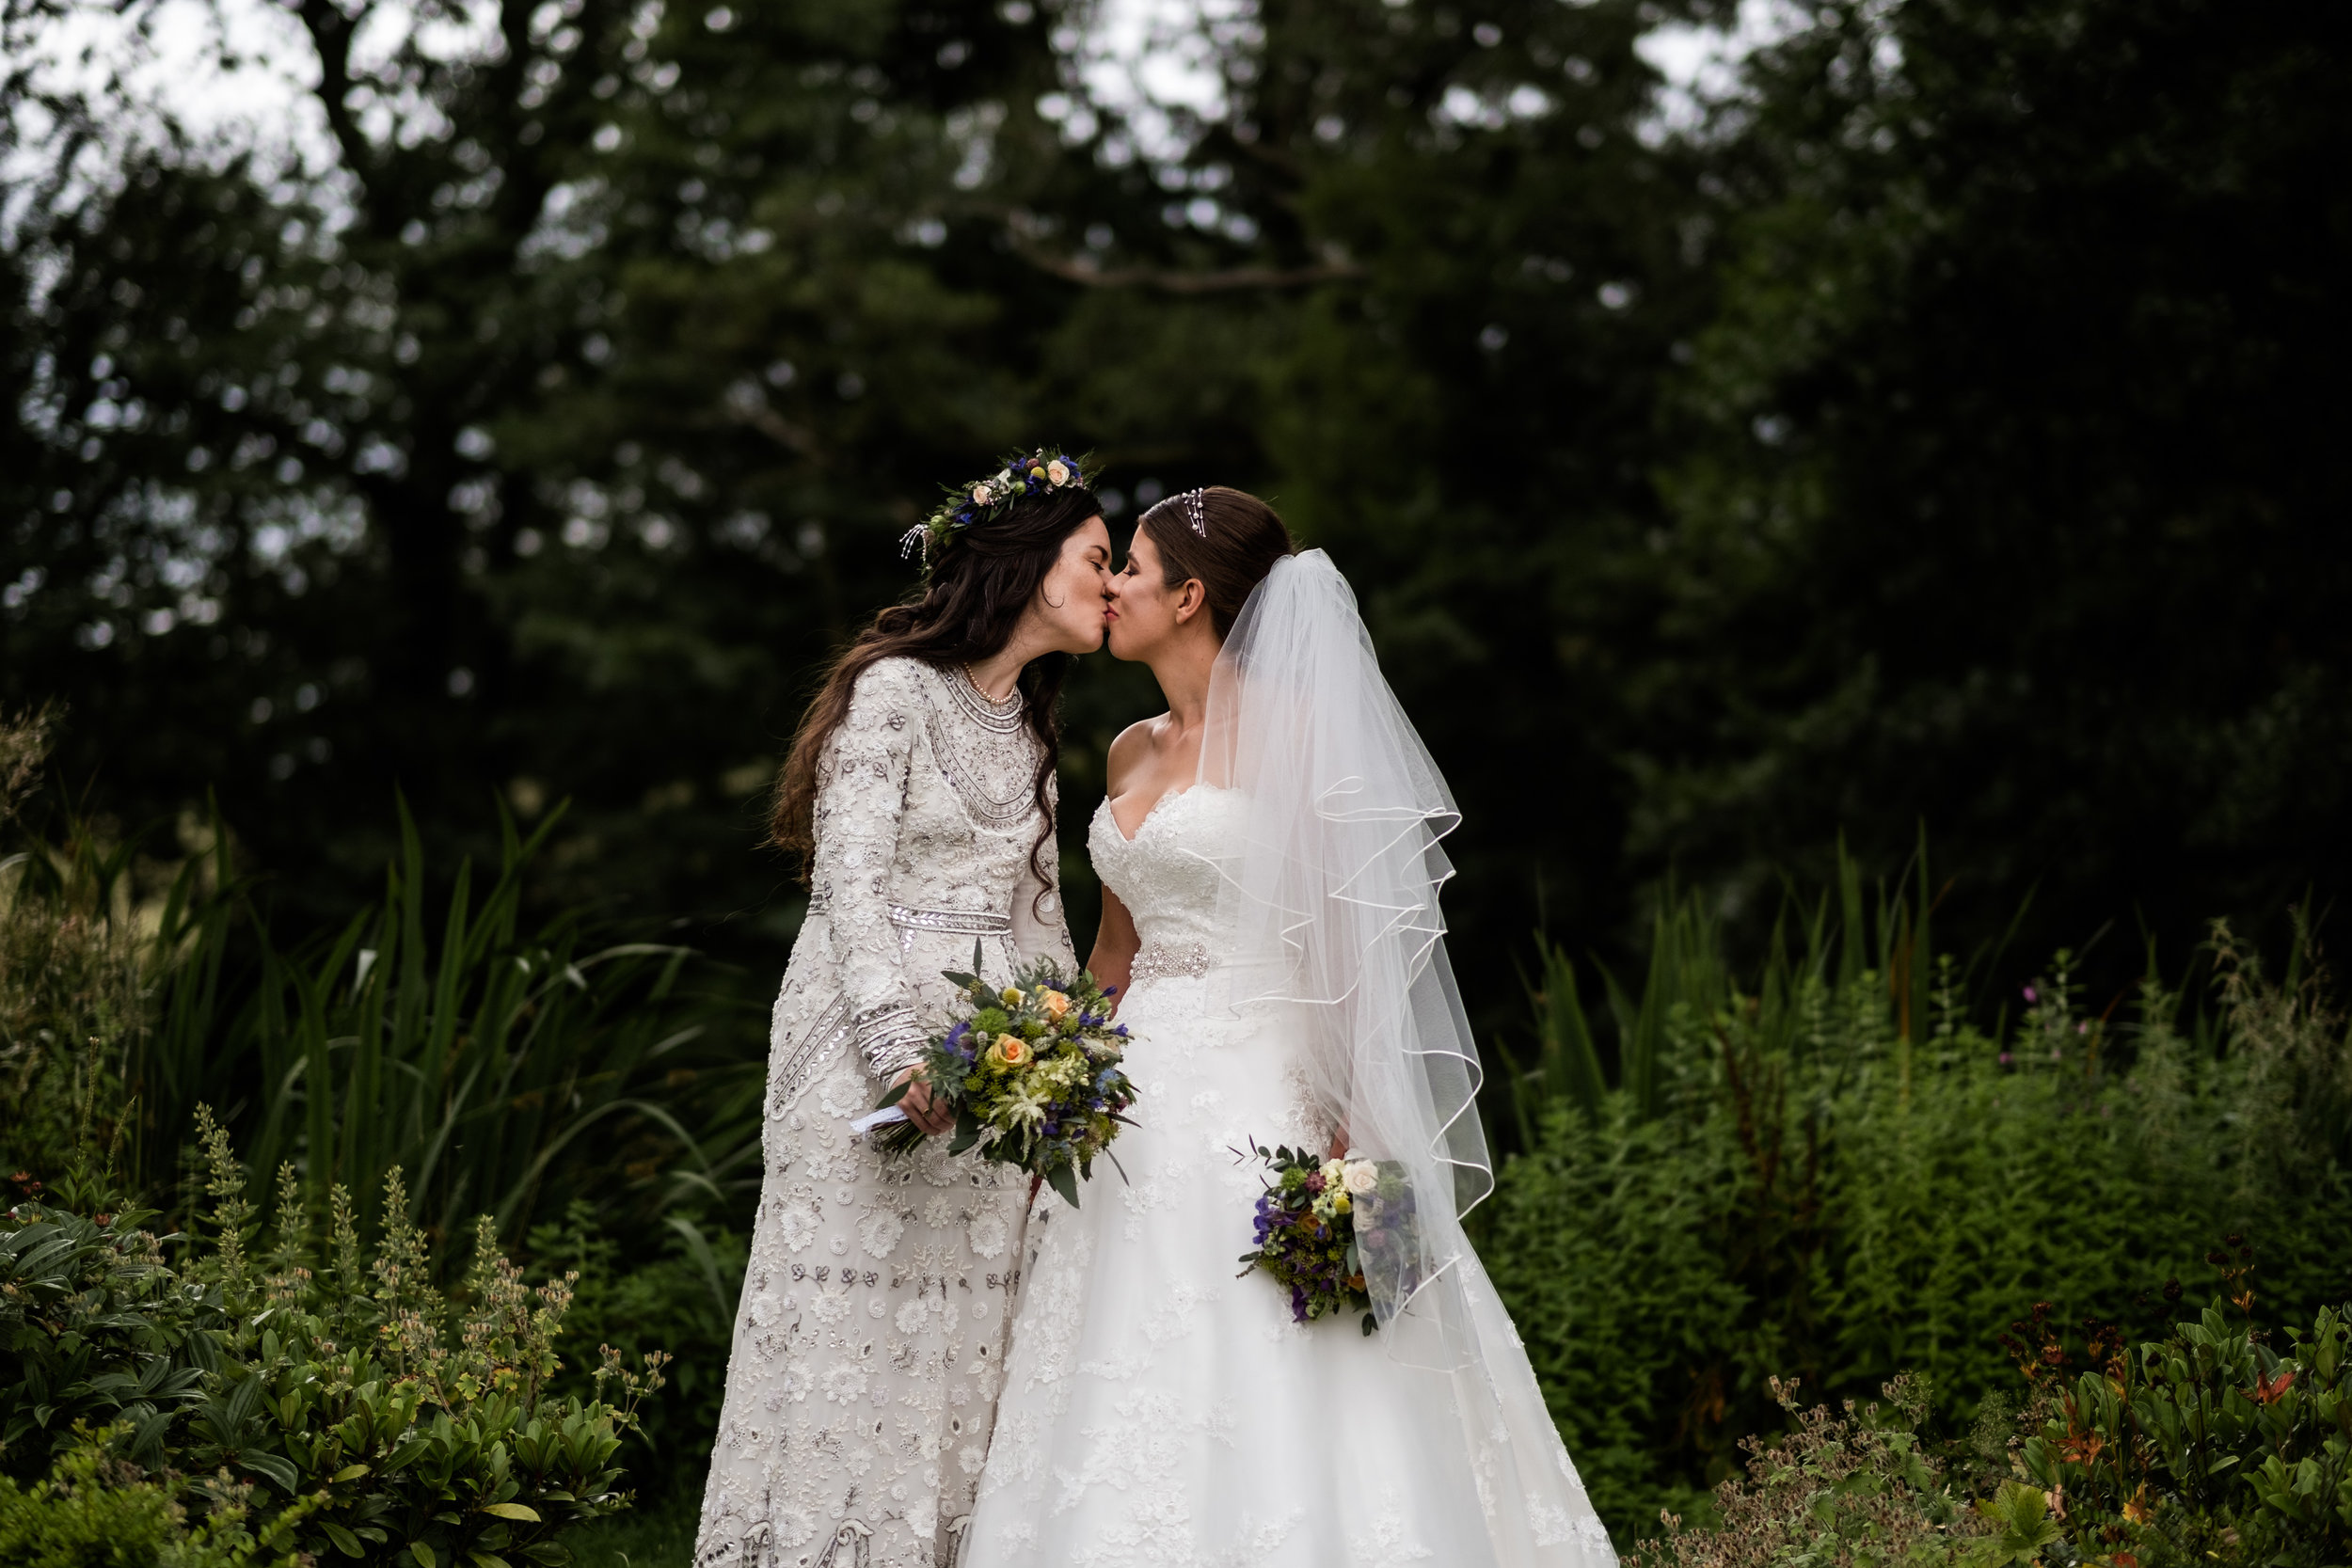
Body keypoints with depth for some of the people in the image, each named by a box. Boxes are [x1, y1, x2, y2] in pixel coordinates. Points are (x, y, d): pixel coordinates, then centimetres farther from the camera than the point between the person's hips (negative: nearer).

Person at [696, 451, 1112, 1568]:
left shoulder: (1028, 730, 19)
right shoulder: (896, 691, -4)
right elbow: (851, 882, -12)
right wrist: (899, 1047, -22)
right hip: (877, 1065, -7)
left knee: (964, 1342, 2)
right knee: (858, 1323, -8)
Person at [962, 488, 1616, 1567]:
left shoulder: (1287, 729, -6)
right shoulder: (1132, 753, 15)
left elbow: (1348, 937, -12)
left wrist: (1353, 1135, -19)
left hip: (1261, 1100, -7)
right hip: (1139, 1099, 7)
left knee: (1267, 1413, -9)